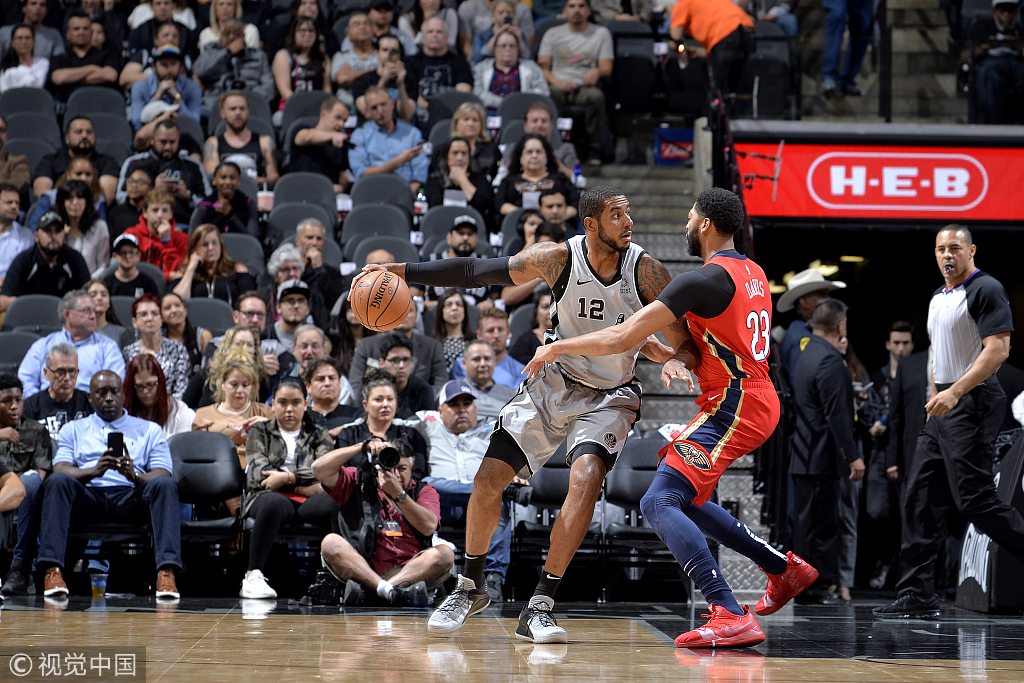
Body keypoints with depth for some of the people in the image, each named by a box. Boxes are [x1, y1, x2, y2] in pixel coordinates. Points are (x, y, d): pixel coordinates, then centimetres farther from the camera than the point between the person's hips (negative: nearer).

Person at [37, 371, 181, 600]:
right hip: (87, 498, 0)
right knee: (56, 481, -31)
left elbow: (162, 475, 7)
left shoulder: (149, 430, 21)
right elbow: (61, 470, 5)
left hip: (130, 499, 0)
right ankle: (53, 570, -42)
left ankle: (166, 572, -44)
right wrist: (94, 471, -17)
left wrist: (135, 475, -17)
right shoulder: (73, 430, 22)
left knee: (165, 485, -31)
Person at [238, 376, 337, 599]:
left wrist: (287, 477, -6)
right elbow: (260, 472, 4)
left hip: (307, 504, 1)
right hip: (268, 495, -1)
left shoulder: (319, 436, 23)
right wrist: (303, 485, -4)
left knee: (333, 503, -36)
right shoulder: (259, 433, 21)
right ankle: (253, 577, -42)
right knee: (274, 503, -41)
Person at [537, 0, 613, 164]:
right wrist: (557, 82, -13)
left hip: (585, 87, 0)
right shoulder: (553, 34, 20)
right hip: (558, 86, 0)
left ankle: (593, 149, -28)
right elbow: (542, 67, 9)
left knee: (596, 96, -37)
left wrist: (597, 72, -17)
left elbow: (607, 69, 9)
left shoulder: (601, 33, 18)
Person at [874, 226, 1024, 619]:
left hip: (973, 403, -9)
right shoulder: (938, 299, 19)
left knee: (975, 501, -14)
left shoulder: (985, 290, -9)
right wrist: (936, 399, 19)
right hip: (943, 408, 9)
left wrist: (955, 392, -24)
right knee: (921, 498, 5)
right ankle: (917, 596, 6)